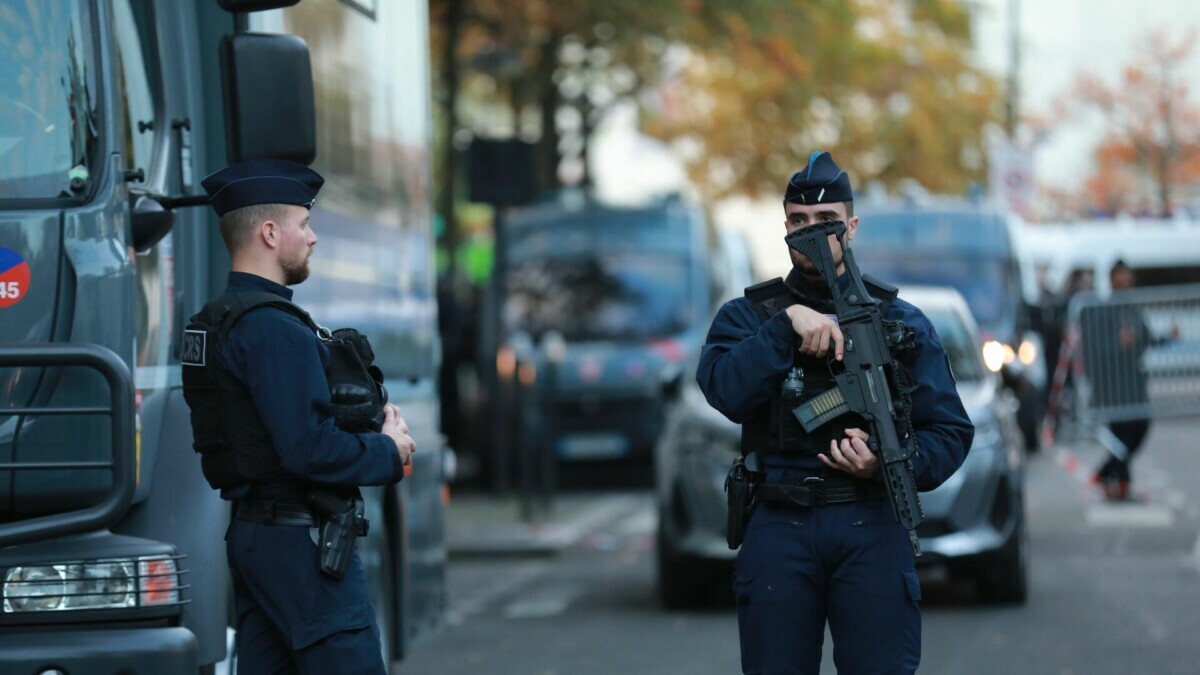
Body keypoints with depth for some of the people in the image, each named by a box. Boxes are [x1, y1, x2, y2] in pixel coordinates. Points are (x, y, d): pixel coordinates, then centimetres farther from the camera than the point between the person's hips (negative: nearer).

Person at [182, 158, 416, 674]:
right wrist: (389, 452, -8)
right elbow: (310, 450, -24)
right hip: (301, 541, -10)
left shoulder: (212, 323, 15)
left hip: (249, 534, 10)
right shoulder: (273, 329, -17)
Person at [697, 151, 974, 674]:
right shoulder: (747, 315, 11)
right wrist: (788, 325, -17)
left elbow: (951, 432, 7)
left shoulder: (901, 322, 11)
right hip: (779, 529, 0)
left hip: (872, 530, 0)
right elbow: (726, 391, -10)